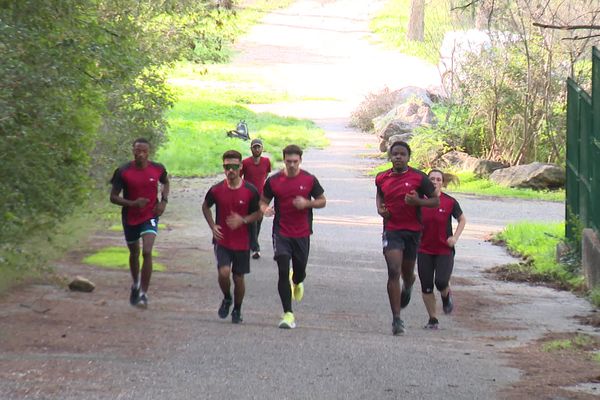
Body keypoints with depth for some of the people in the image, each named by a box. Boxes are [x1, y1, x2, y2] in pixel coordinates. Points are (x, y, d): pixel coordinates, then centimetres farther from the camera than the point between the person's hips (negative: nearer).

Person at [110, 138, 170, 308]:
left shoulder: (158, 169, -8)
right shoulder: (123, 171, -13)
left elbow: (165, 182, 16)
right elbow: (113, 197, -10)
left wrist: (164, 200, -2)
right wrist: (132, 203, -26)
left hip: (150, 216, -1)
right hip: (130, 218, 1)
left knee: (147, 252, -19)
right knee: (134, 253, 19)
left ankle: (143, 294, -14)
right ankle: (136, 284, 47)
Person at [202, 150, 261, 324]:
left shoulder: (250, 191, -9)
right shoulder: (216, 190, -6)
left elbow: (257, 213, 2)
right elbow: (205, 207, 12)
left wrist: (242, 220, -16)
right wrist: (212, 226, -1)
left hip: (242, 242, 0)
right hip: (222, 240, 0)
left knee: (239, 278, 7)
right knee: (224, 272, -19)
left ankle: (237, 310, 30)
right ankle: (226, 299, 12)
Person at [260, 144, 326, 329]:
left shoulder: (309, 180, -2)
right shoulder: (273, 180, -2)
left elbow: (322, 201, 6)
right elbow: (264, 201, 9)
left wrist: (307, 203, -14)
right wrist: (264, 209, -15)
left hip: (302, 233, 1)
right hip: (281, 232, -1)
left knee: (300, 270, 11)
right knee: (283, 271, -10)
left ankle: (297, 282, 51)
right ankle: (288, 314, -7)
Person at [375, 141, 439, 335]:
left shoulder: (418, 178, -6)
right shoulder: (382, 178, 3)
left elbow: (435, 200, -1)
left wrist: (418, 201, -19)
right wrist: (380, 208, 3)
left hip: (412, 230, 0)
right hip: (391, 230, 0)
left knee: (407, 272, 14)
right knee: (393, 271, -14)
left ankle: (407, 287, 55)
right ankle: (396, 319, -14)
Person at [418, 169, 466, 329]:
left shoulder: (450, 202, -5)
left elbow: (462, 220, 8)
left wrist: (455, 237, -3)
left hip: (444, 250, -2)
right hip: (424, 251, 2)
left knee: (441, 282, -16)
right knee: (426, 287, 1)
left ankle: (446, 296, 20)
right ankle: (432, 319, 15)